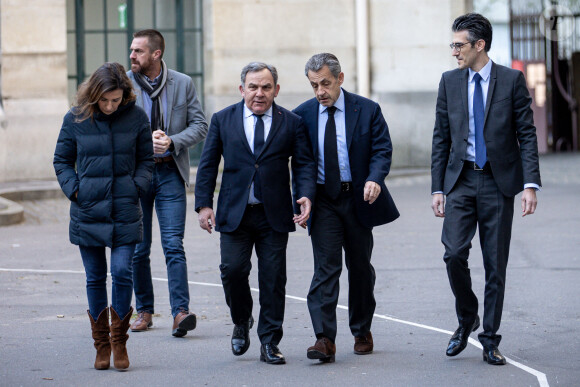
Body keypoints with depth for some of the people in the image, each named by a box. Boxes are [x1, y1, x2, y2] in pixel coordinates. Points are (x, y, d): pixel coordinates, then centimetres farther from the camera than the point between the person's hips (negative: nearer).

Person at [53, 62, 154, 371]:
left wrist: (137, 187, -5)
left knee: (122, 272, -10)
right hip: (88, 211, 1)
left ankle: (119, 340, 6)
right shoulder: (75, 119, -2)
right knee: (95, 278, 6)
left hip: (125, 211, 0)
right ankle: (101, 344, 17)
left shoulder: (136, 117, -2)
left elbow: (146, 159, 9)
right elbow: (62, 160, 8)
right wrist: (74, 189, -4)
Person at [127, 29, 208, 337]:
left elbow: (200, 125, 3)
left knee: (173, 245, -10)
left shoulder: (183, 84, 2)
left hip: (170, 173, -1)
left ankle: (180, 311, -14)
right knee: (138, 249, 6)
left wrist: (172, 142, -13)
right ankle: (144, 311, 19)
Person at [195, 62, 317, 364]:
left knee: (273, 278, 0)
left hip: (274, 214, 0)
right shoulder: (223, 120, 6)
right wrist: (204, 204, -2)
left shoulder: (291, 123, 5)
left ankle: (269, 344, 9)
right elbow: (208, 165, 7)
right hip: (234, 213, 0)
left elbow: (304, 164, 3)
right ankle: (241, 322, 19)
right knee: (232, 269, -9)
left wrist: (305, 196, -15)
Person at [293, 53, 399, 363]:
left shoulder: (367, 110, -2)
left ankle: (362, 332, 29)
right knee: (326, 267, -11)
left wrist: (374, 179, -25)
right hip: (323, 201, 0)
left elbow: (382, 149, -6)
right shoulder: (302, 114, 1)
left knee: (360, 267, 12)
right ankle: (324, 339, -17)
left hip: (359, 198, 0)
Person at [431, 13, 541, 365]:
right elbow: (441, 138, 9)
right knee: (454, 253, -12)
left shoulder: (512, 80, -2)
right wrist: (437, 188, 4)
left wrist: (531, 184, -12)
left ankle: (490, 340, 11)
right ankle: (467, 320, 12)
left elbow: (527, 134, -2)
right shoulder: (450, 82, 7)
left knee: (496, 264, 2)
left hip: (498, 182, -2)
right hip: (461, 181, 2)